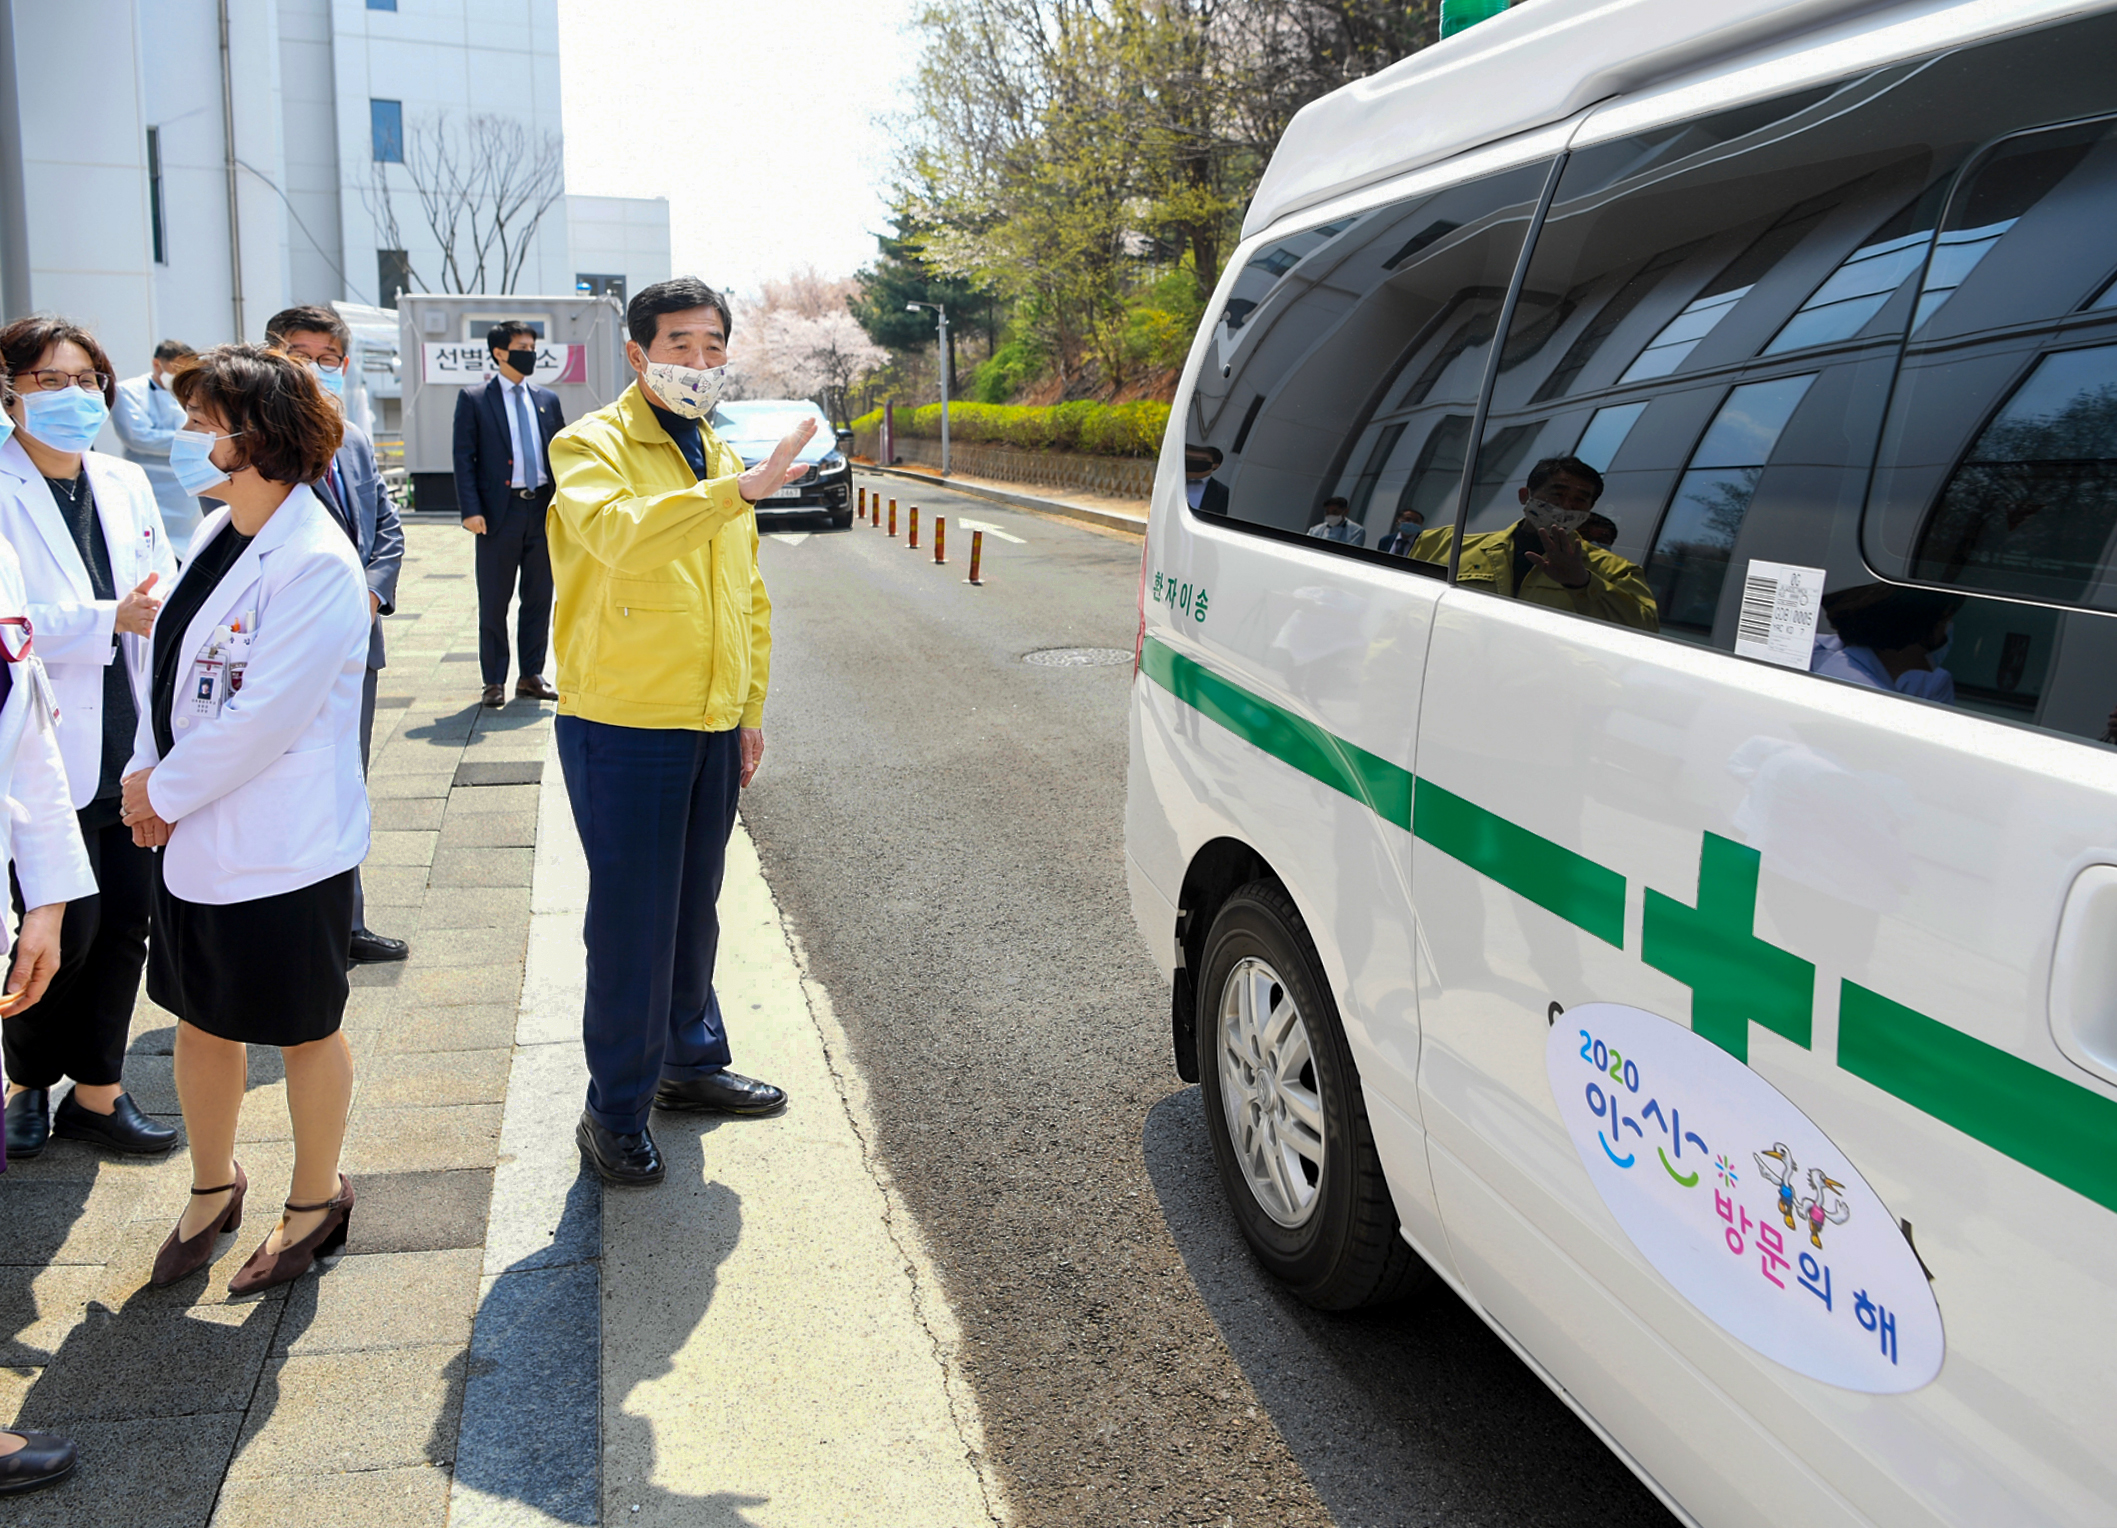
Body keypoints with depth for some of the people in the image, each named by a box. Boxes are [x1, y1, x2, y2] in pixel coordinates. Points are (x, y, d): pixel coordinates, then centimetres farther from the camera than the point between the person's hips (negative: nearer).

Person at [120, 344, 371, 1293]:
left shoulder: (316, 564, -20)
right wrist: (144, 773, -3)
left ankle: (315, 1202, 31)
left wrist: (165, 790, -12)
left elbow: (263, 718, -22)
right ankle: (212, 1189, 41)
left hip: (285, 852, -8)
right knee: (201, 1019, 20)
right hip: (195, 839, 8)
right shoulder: (215, 535, 7)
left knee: (304, 1031, 11)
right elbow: (171, 664, 11)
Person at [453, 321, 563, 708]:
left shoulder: (547, 399, 12)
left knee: (539, 597, 8)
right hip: (500, 511, -4)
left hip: (543, 508, 4)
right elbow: (464, 457, -4)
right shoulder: (473, 399, 0)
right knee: (494, 601, 3)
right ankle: (495, 681, 11)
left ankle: (532, 676, 18)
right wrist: (471, 510, -13)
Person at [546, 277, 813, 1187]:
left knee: (692, 912, 18)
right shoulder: (592, 446, -8)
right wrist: (739, 490, -40)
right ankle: (615, 1112, 12)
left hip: (710, 729, 7)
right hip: (623, 728, -6)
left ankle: (691, 1062, 35)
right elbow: (619, 533, -32)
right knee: (631, 924, -1)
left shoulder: (717, 460, 15)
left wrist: (751, 710, 15)